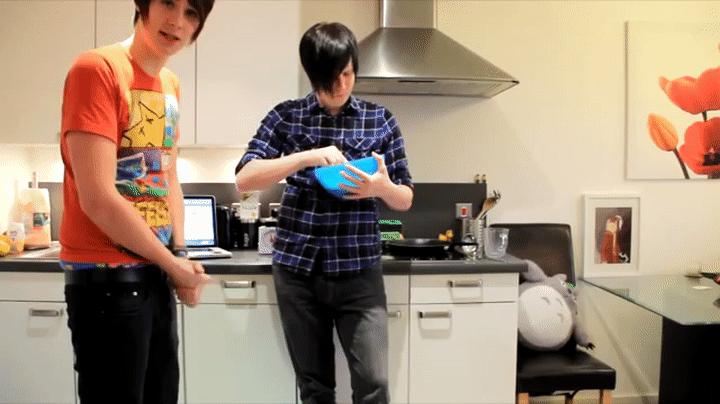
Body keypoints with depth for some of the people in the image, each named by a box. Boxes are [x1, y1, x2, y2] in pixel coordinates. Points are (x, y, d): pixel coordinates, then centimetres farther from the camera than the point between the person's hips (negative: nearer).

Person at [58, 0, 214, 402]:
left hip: (157, 274, 8)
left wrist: (180, 256, 2)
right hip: (107, 277, -7)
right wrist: (173, 264, -10)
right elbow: (98, 199, -21)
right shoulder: (97, 68, -15)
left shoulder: (172, 85, 9)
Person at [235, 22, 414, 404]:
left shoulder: (380, 120, 3)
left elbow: (406, 199, 6)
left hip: (359, 272, 0)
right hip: (297, 270, 1)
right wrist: (307, 157, -21)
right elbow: (244, 178, -8)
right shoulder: (286, 116, 3)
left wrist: (382, 187, -18)